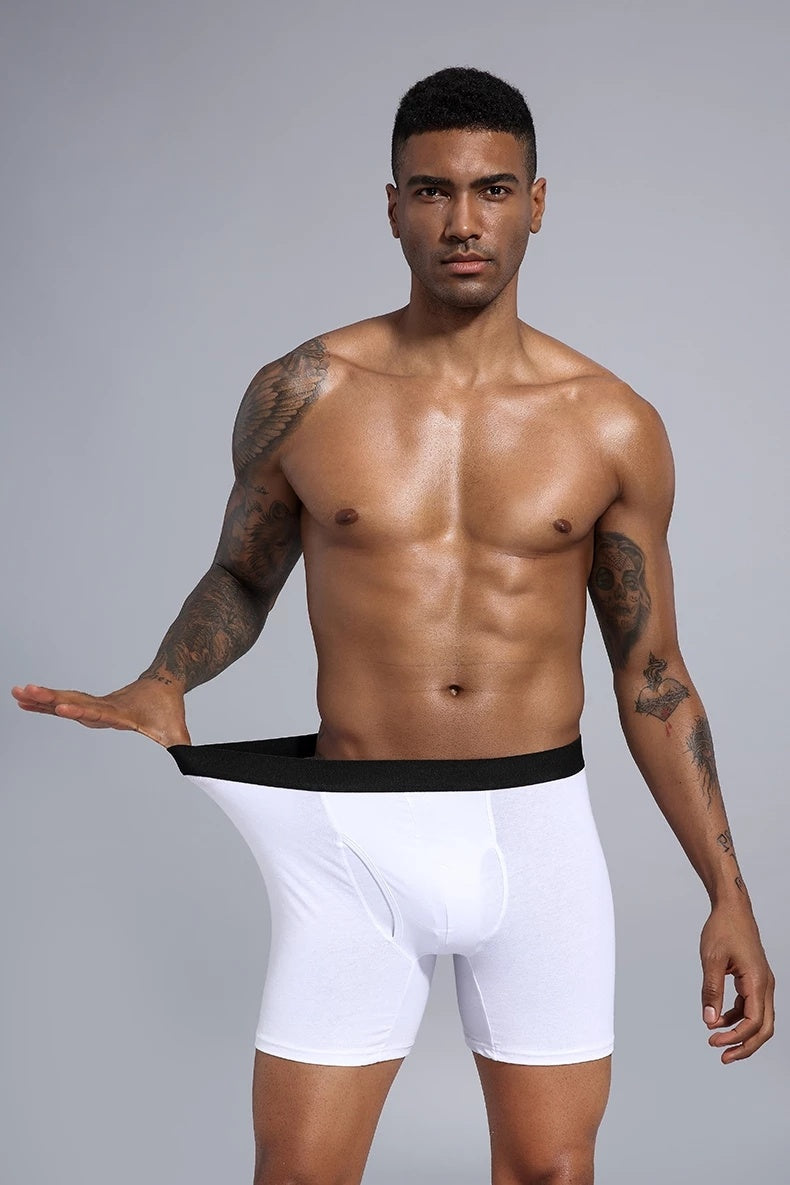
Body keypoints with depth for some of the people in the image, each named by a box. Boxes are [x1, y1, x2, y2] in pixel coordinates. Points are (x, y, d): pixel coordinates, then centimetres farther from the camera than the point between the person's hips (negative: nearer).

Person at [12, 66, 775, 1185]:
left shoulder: (611, 425, 0)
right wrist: (159, 688, -8)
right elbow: (241, 578, 13)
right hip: (354, 839, -1)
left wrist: (727, 894, 4)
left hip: (538, 834, 1)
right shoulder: (301, 396, -2)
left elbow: (652, 675, 6)